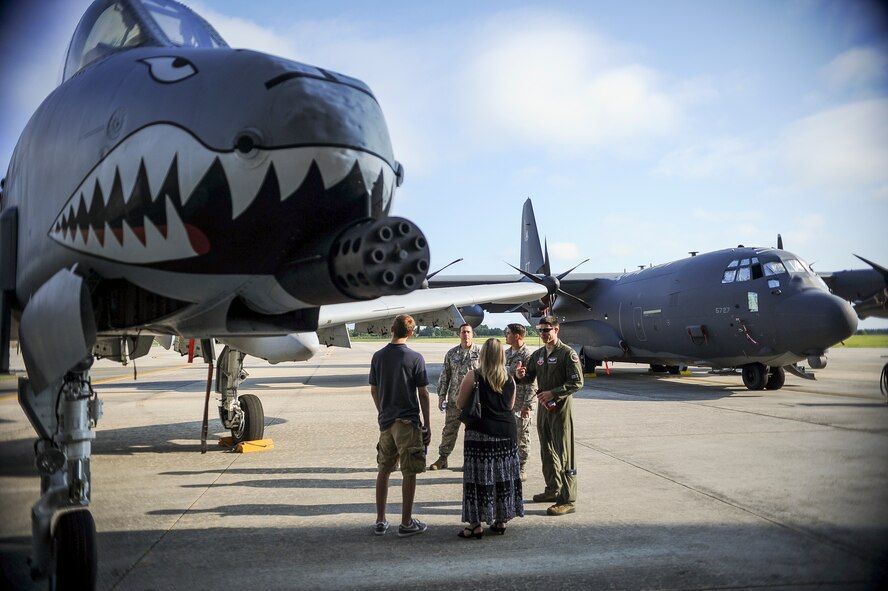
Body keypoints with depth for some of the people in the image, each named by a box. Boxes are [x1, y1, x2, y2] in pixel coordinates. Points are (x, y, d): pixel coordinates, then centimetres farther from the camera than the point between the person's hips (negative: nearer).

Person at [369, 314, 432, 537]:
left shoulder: (378, 356, 2)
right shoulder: (415, 358, -11)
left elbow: (374, 390, 9)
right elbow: (423, 394, -9)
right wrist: (427, 425, -1)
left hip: (385, 420, 5)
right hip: (408, 421, -5)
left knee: (384, 470, 15)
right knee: (409, 473, 4)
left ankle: (380, 521, 20)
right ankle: (406, 523, 9)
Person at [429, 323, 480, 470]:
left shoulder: (480, 352, 0)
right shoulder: (451, 354, 8)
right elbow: (444, 376, 11)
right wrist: (441, 396, 6)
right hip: (454, 399, 2)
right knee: (449, 429, 6)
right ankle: (442, 458, 16)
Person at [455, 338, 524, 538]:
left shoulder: (473, 377, -8)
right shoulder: (509, 380, 6)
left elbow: (460, 404, -4)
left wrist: (465, 385, 12)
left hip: (480, 434, -4)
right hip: (507, 433, 4)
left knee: (479, 476, 1)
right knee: (504, 476, 13)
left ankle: (476, 524, 4)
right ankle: (501, 520, 22)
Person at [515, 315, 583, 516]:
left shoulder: (567, 353, -9)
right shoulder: (538, 354, 13)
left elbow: (577, 382, -14)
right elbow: (529, 377, 18)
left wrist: (553, 393, -21)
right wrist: (521, 375, -6)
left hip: (560, 407, -8)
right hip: (543, 406, 8)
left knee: (564, 454, -7)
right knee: (547, 452, 15)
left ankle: (568, 500, -5)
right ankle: (553, 490, 29)